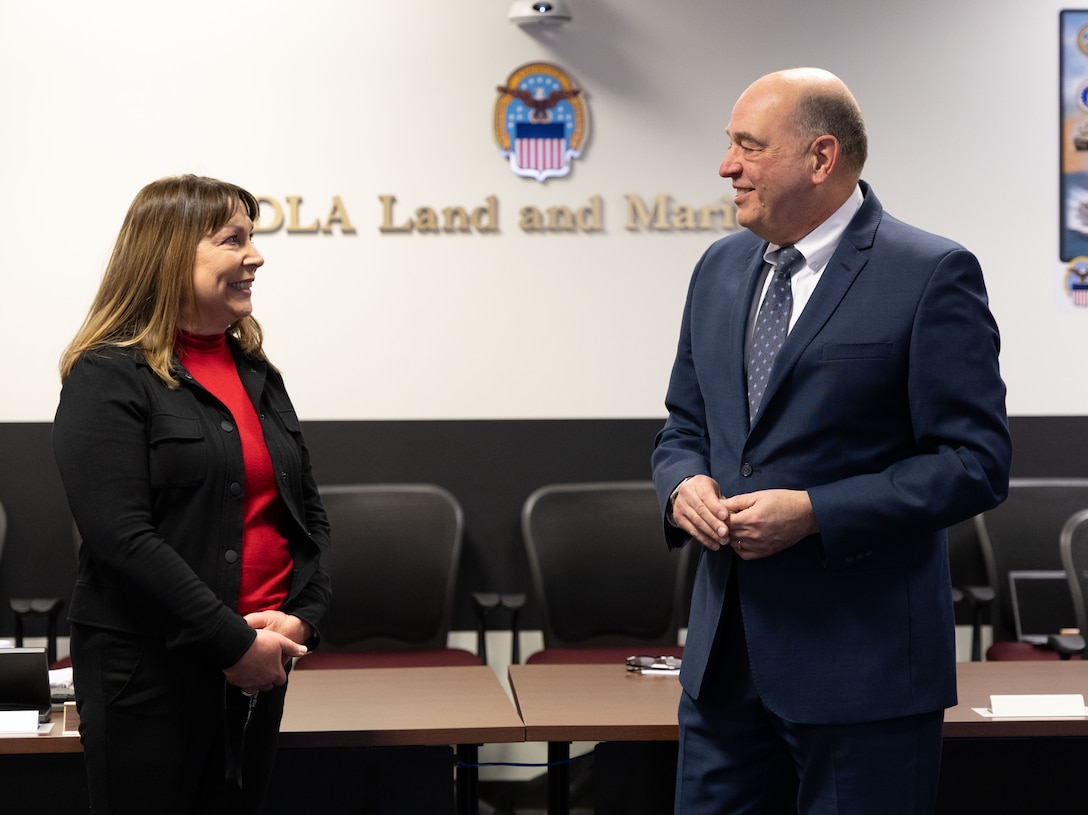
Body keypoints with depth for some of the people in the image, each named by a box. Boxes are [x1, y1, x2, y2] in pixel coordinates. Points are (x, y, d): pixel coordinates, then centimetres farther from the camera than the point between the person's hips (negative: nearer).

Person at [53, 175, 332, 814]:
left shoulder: (257, 373, 13)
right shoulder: (108, 378, -9)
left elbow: (309, 513, 13)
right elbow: (123, 538, -18)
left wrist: (302, 617, -5)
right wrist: (233, 642, -18)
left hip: (260, 663, 6)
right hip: (150, 668, -6)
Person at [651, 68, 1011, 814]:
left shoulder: (931, 275, -10)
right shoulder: (721, 269, 11)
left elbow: (975, 462, -13)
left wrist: (813, 513, -20)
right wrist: (686, 484, -4)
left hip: (862, 664, -6)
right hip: (726, 649, 6)